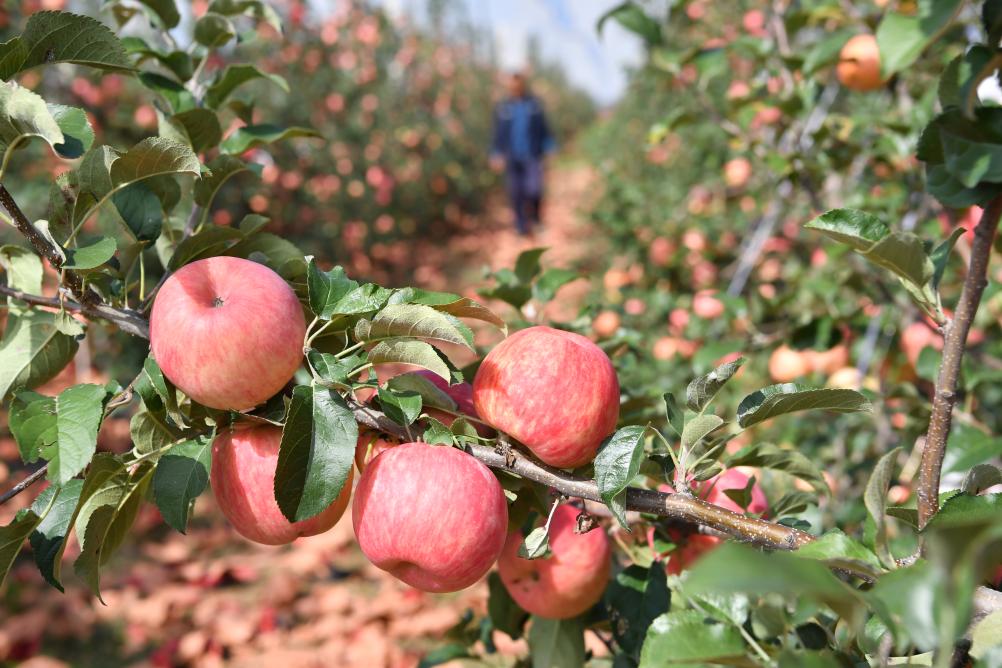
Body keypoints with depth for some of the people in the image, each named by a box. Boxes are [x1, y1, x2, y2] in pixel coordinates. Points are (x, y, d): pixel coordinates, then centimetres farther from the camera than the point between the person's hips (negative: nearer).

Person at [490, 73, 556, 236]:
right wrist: (497, 155, 3)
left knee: (533, 189, -14)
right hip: (512, 158, 1)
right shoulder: (503, 108, 4)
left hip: (532, 156, -1)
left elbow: (544, 129, 8)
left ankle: (535, 215, 16)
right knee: (516, 194, 3)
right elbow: (499, 134, 8)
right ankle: (522, 226, 16)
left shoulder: (534, 104, 3)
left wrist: (549, 149, 4)